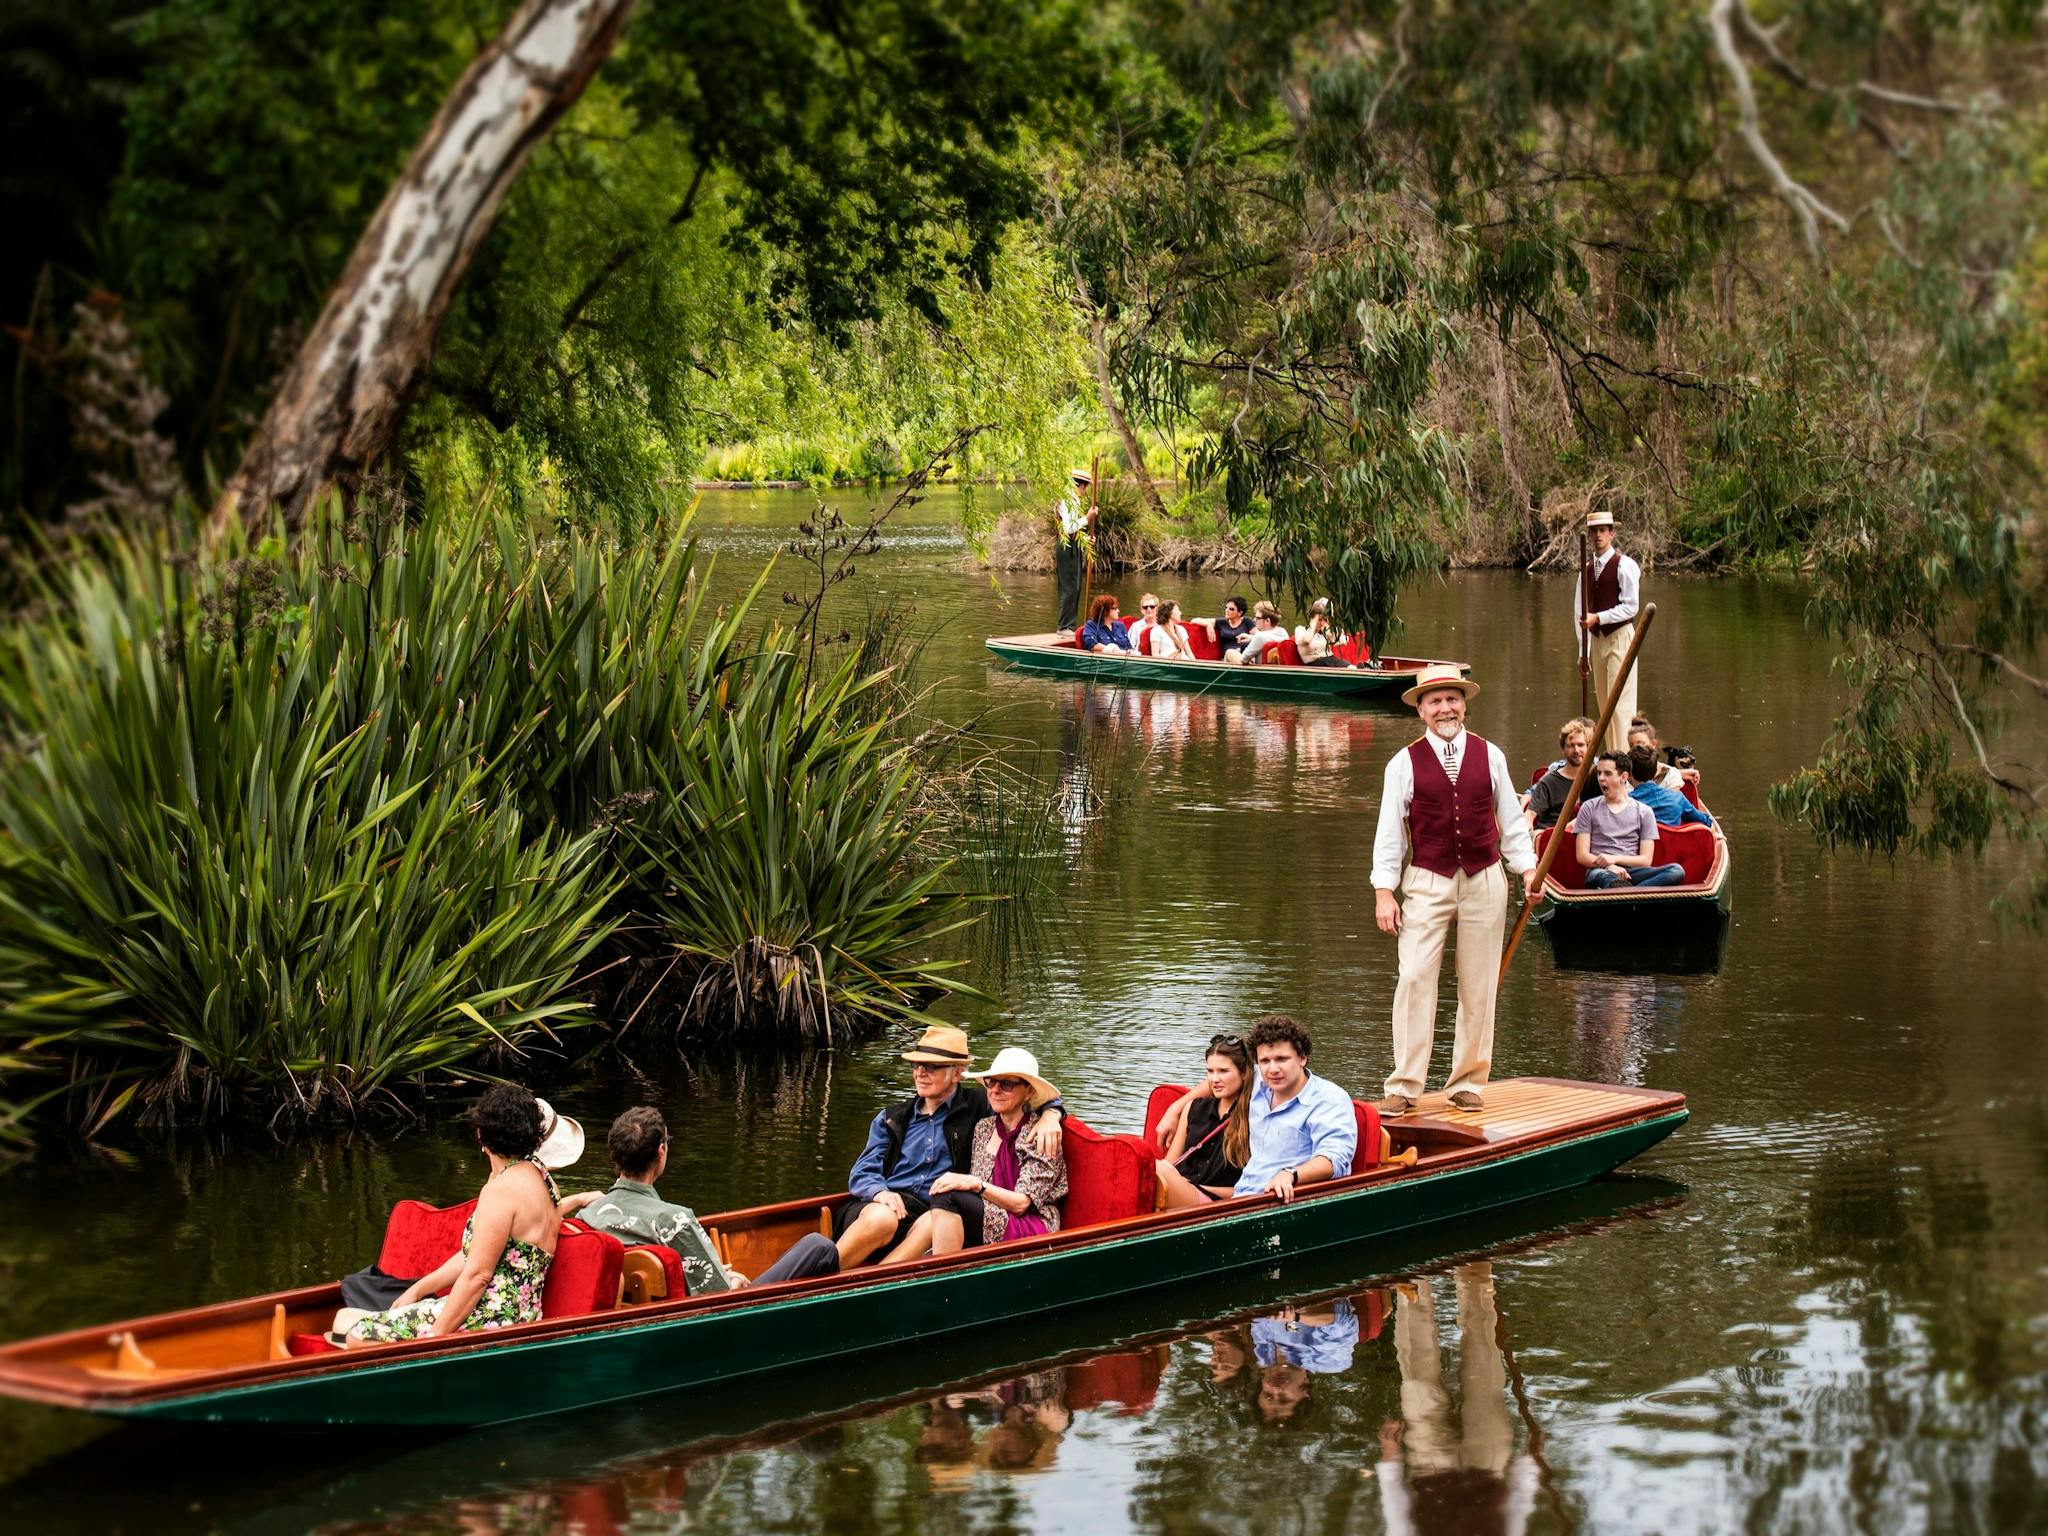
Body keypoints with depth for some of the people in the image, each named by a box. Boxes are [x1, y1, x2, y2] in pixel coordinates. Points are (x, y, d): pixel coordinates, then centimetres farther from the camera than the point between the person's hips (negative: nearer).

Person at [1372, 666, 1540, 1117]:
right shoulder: (1405, 763, 0)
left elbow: (1511, 821, 11)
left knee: (1478, 987, 5)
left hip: (1484, 881, 2)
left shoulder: (1489, 756, 6)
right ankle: (1404, 1087, -6)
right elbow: (1390, 830, 0)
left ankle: (1468, 1083, 15)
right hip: (1427, 883, -2)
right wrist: (1384, 891, -6)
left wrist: (1527, 870, 3)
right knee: (1415, 980, -9)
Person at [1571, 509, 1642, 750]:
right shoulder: (1586, 569, 11)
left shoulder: (1625, 565, -8)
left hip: (1619, 637, -7)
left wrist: (1598, 618, -19)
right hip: (1596, 640, 7)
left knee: (1620, 703, -12)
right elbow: (1579, 611, 12)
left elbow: (1630, 607, -13)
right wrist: (1584, 650, 7)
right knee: (1604, 704, 10)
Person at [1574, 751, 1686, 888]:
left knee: (1677, 871, -28)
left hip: (1632, 871, 2)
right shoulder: (1590, 808, 15)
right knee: (1598, 875, -41)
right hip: (1599, 870, -2)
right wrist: (1609, 866, -13)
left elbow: (1646, 860, 7)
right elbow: (1582, 856, 6)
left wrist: (1615, 858, -9)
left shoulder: (1643, 811, 15)